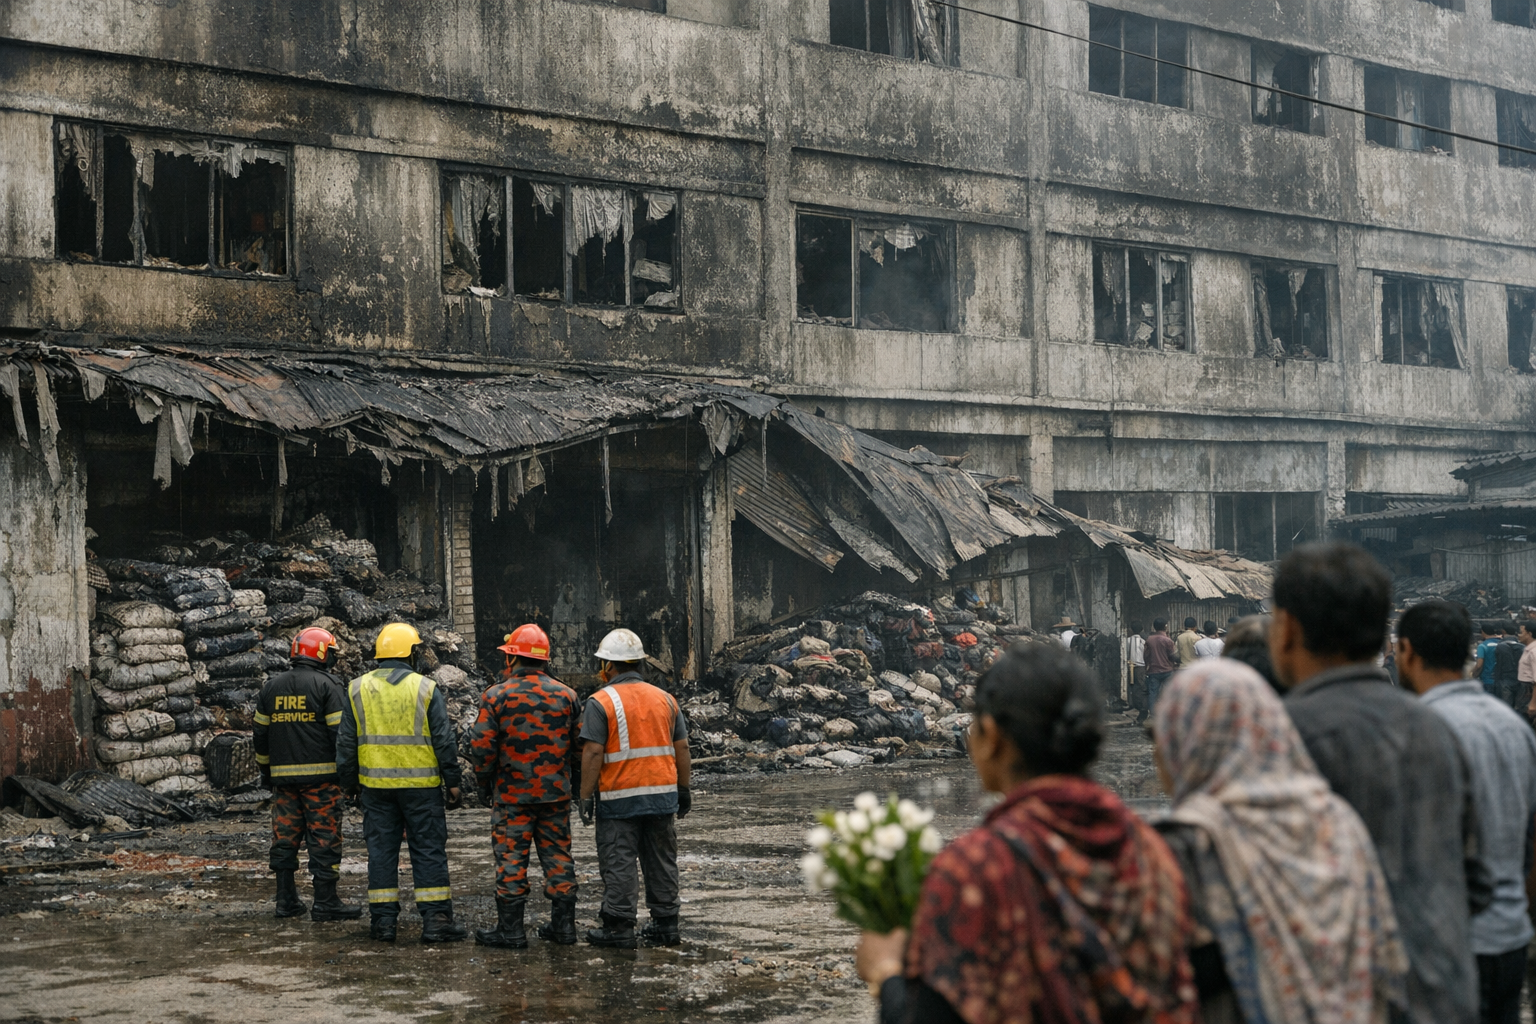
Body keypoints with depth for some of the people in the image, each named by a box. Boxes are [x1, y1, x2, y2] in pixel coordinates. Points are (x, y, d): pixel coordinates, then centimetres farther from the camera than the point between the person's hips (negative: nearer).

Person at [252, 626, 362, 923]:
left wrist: (265, 770, 24)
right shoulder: (327, 685, -6)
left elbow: (260, 734, 15)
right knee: (324, 837, -2)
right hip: (321, 775, -5)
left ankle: (286, 901, 14)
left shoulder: (272, 686, 11)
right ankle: (325, 903, -1)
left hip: (282, 775, 5)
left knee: (285, 837, 11)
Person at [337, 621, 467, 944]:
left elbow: (346, 743, 6)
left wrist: (349, 782, 15)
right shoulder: (426, 688, -4)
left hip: (376, 784, 2)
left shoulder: (357, 689, 3)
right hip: (421, 784, -2)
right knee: (429, 850, 2)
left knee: (381, 849, 8)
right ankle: (436, 919, 0)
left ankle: (383, 920, 9)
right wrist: (453, 782, 2)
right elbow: (444, 741, -4)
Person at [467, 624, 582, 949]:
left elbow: (482, 747, -9)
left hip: (512, 794, -3)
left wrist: (483, 785, 4)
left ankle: (511, 930, 3)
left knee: (511, 858, 1)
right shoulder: (566, 695, 3)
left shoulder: (496, 696, -8)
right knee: (557, 855, 10)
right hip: (556, 793, 3)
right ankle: (563, 925, 14)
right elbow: (581, 744, 6)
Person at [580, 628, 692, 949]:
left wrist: (586, 796, -9)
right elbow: (682, 748, 10)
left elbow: (593, 753, -14)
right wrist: (684, 790, 16)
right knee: (661, 860, 11)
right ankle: (666, 924, 16)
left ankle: (619, 927, 2)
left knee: (618, 862, 1)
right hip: (663, 794, 5)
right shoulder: (665, 699, 9)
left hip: (619, 797, -5)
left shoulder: (601, 702, -8)